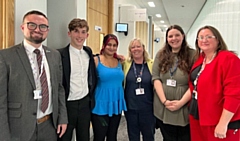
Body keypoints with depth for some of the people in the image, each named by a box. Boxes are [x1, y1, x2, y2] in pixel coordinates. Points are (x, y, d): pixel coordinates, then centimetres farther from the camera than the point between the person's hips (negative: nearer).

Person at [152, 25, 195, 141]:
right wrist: (164, 101, -11)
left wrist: (181, 102, -16)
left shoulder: (192, 55, -2)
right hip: (163, 109, 2)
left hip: (185, 109, -2)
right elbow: (155, 78, 0)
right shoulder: (161, 55, 7)